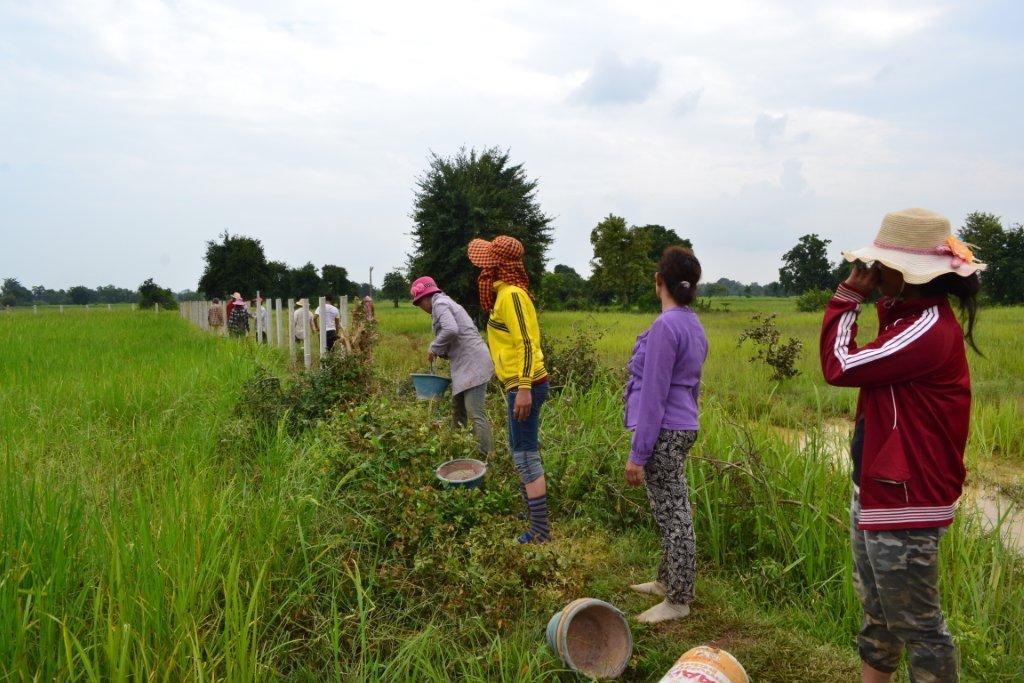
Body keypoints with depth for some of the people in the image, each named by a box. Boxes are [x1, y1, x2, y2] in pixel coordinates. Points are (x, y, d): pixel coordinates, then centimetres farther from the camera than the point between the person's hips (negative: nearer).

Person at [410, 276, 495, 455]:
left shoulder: (439, 303, -6)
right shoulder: (446, 303, 23)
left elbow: (450, 330, -24)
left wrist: (434, 349, -10)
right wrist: (441, 352, 9)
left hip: (472, 364, -11)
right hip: (468, 364, 11)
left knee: (475, 414, -13)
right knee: (458, 407, 18)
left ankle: (487, 457, -13)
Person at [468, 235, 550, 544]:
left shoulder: (511, 295, -16)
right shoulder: (505, 292, 15)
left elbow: (526, 343, -22)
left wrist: (524, 389, -27)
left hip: (524, 386, -11)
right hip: (520, 385, 11)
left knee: (526, 457, -7)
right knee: (521, 452, 20)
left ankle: (541, 532, -1)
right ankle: (532, 515, 33)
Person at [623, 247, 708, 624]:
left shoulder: (665, 326, -19)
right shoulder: (693, 325, 9)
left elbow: (653, 395, -19)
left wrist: (637, 453, -15)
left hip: (663, 433, -9)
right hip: (683, 429, 9)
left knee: (673, 515, 1)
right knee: (673, 512, 19)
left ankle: (678, 600, 14)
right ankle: (667, 581, 34)